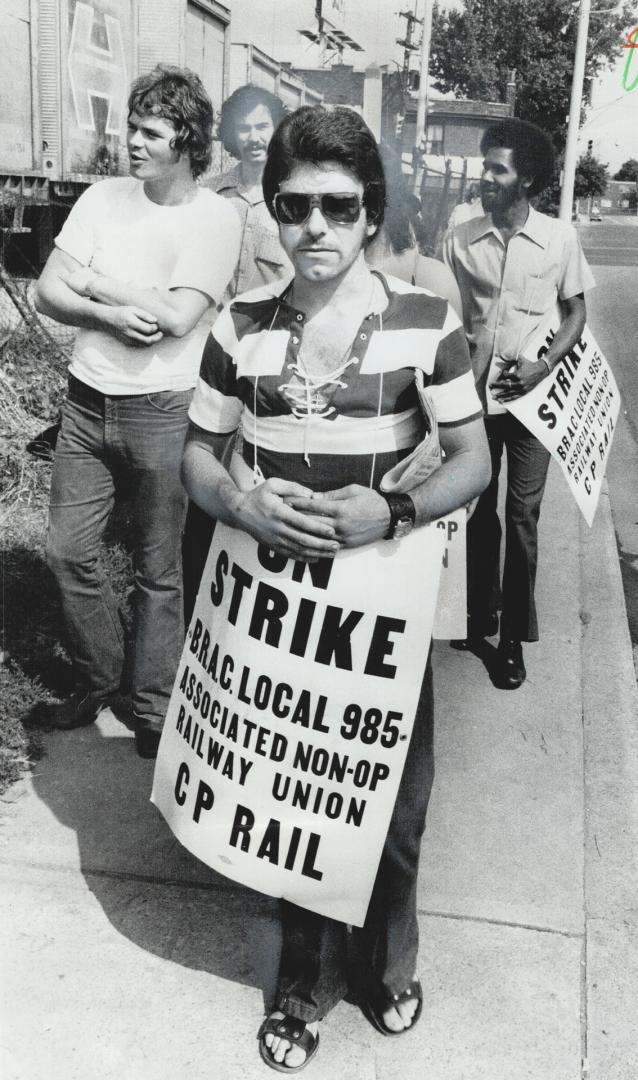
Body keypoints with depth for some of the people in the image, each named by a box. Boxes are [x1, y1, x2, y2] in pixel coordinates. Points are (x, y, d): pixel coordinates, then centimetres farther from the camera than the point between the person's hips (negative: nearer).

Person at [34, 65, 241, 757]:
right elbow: (47, 293, 1)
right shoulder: (104, 198, 6)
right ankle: (97, 680, 31)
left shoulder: (215, 217, -7)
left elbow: (175, 317, -19)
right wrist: (113, 315, -17)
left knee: (158, 571, 6)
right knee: (67, 553, 9)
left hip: (161, 412, -5)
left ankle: (153, 708, 23)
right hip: (86, 404, 5)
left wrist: (89, 279, -9)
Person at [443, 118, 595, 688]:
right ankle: (480, 614, 29)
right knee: (478, 511, 12)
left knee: (522, 518, 2)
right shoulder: (459, 239, -1)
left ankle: (514, 637, 12)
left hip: (529, 399, -2)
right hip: (473, 395, 2)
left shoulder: (559, 238, -4)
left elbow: (576, 311, 4)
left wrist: (544, 365, -11)